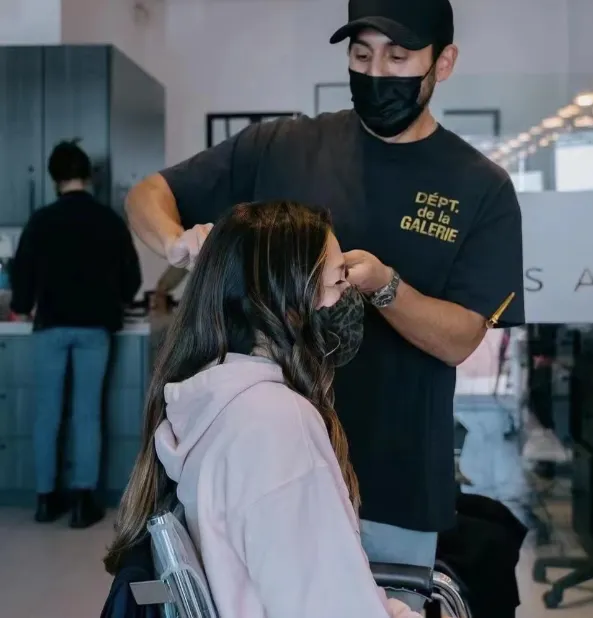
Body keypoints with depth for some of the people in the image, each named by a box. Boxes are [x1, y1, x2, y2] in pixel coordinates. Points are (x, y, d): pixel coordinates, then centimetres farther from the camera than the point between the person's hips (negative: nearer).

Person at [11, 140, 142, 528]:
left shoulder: (41, 221, -2)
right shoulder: (110, 220, 1)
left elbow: (22, 271, 5)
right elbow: (132, 276, 5)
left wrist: (23, 309, 24)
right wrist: (116, 303, 26)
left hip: (51, 325, 0)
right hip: (94, 326, 0)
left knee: (48, 411, 8)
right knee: (88, 412, 2)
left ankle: (46, 498, 14)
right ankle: (85, 500, 1)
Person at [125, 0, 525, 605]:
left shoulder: (482, 187, -3)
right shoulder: (281, 147, -1)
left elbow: (459, 340, -7)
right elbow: (146, 194, 5)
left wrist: (382, 284, -26)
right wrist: (178, 240, -18)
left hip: (394, 487, 0)